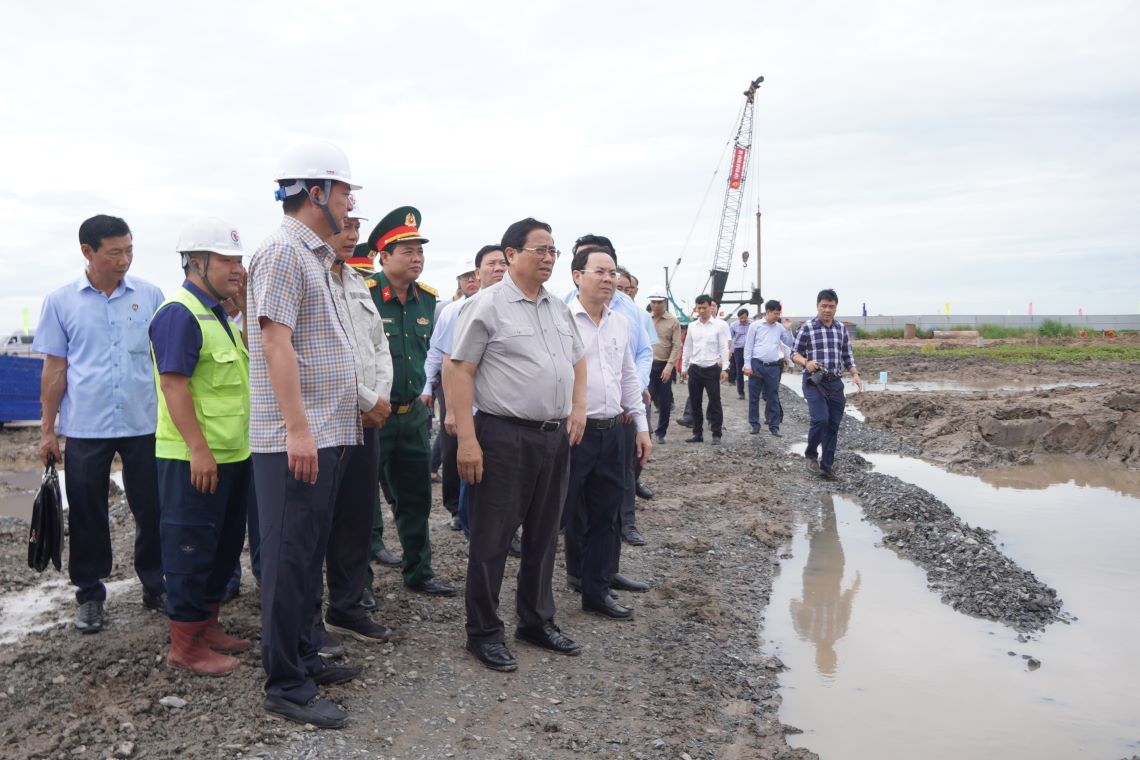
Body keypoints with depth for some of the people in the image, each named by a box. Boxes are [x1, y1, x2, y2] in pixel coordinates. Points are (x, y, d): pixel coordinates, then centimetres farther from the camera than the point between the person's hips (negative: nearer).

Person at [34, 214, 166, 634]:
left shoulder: (150, 295, 1)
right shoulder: (61, 301, 0)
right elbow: (54, 369, 3)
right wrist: (47, 430, 3)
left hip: (145, 424, 1)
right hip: (85, 427, 0)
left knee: (151, 510, 7)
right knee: (87, 516, 8)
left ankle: (155, 586, 22)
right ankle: (89, 595, 22)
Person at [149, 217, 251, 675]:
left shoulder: (218, 315, 15)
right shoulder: (180, 314, -15)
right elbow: (173, 384, -21)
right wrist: (199, 449, -24)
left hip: (232, 454, 10)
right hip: (194, 459, -10)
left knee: (224, 546, 17)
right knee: (191, 549, 0)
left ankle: (208, 625, 30)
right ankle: (185, 646, 10)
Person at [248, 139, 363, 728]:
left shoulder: (313, 256, 18)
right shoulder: (284, 251, -11)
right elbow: (275, 340, -19)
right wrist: (297, 428, -23)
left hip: (325, 434, 10)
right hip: (296, 438, -10)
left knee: (309, 556, 17)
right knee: (291, 559, -2)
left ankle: (305, 658, 29)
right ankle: (286, 686, 7)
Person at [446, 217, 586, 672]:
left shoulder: (559, 309, 14)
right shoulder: (488, 306, -8)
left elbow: (577, 360, 27)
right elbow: (458, 369, -13)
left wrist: (578, 407, 11)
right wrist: (467, 438, -18)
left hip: (556, 437, 7)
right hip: (505, 438, -7)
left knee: (543, 537, 16)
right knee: (492, 540, 1)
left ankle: (537, 621, 30)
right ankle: (483, 633, 14)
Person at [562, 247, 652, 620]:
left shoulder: (620, 323, 12)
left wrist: (641, 425, 16)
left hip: (611, 432, 7)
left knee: (605, 518, 13)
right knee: (561, 517, 2)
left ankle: (597, 591, 25)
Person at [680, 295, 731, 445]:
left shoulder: (720, 325, -3)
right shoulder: (692, 326, 9)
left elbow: (724, 348, -5)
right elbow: (687, 348, 13)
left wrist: (724, 368, -11)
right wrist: (684, 368, 11)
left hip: (712, 369, -4)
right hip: (695, 369, 4)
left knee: (715, 403, -1)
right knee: (695, 403, 9)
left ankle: (716, 434, 6)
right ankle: (697, 433, 18)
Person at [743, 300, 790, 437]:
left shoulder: (780, 328, 8)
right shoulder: (755, 325, -1)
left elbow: (789, 344, 14)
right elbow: (748, 346, 0)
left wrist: (788, 329, 2)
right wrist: (747, 365, -5)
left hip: (773, 367, 2)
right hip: (757, 365, -2)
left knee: (773, 398, 5)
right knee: (754, 396, 5)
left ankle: (774, 426, 11)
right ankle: (754, 424, 16)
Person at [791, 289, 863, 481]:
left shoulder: (841, 328, 9)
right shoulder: (807, 327, -5)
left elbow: (847, 355, 16)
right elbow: (795, 353, -1)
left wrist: (855, 374, 4)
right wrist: (806, 362, -20)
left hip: (835, 383, 5)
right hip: (814, 382, -5)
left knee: (833, 425, 4)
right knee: (820, 419, -18)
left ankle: (826, 467, 13)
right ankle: (811, 454, 8)